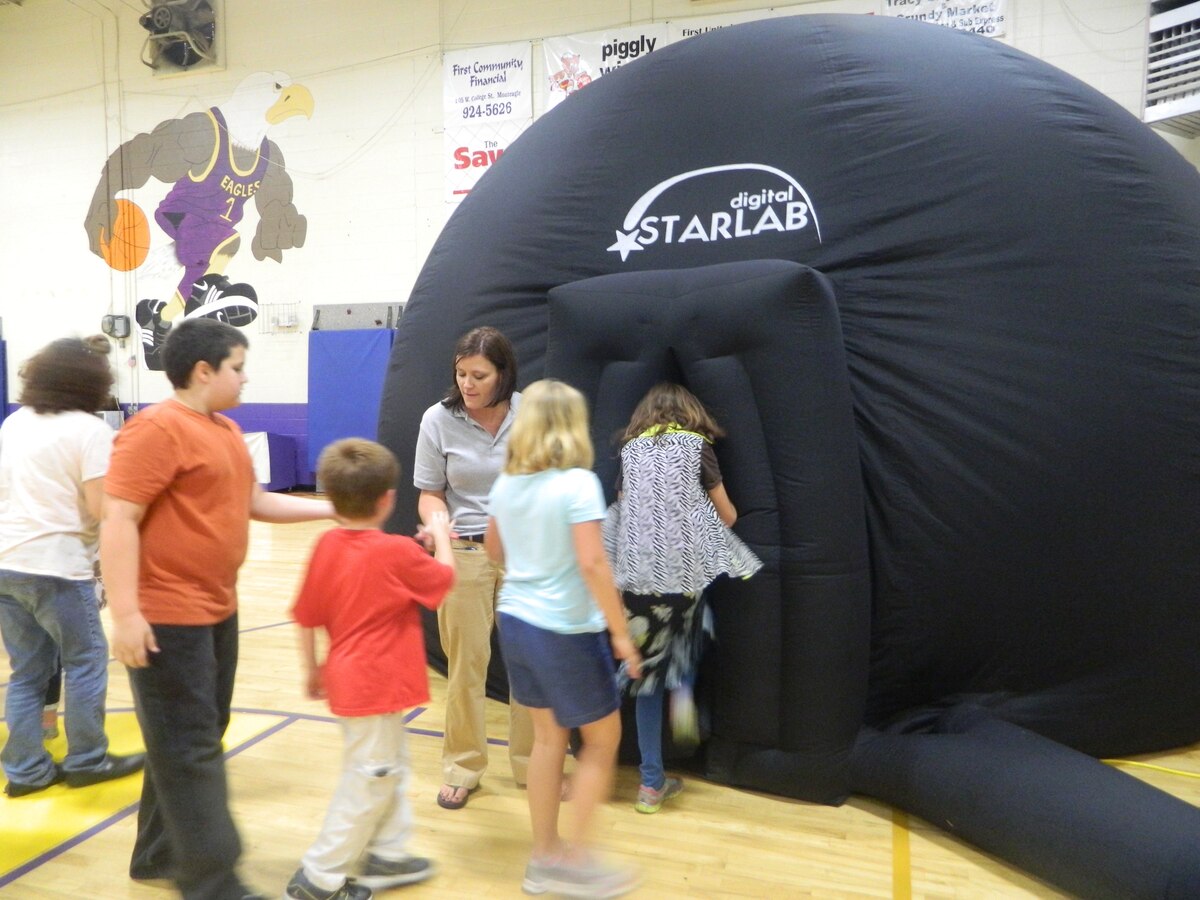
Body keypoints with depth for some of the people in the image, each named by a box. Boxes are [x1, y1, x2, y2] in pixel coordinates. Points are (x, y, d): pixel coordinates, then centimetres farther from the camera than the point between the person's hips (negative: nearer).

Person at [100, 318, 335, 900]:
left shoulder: (226, 432, 13)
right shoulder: (156, 429, -16)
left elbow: (257, 503, 20)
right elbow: (118, 521, -20)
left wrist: (336, 509, 15)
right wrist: (124, 613, -24)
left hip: (217, 612, 9)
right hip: (167, 619, -9)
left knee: (197, 741, 18)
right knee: (188, 750, -1)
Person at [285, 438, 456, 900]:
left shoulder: (326, 545, -2)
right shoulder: (398, 552, -19)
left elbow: (306, 617, 3)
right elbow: (445, 578, -2)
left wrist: (312, 669, 16)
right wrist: (440, 534, 13)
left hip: (349, 677, 8)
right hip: (377, 684, -8)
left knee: (389, 767, 22)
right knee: (370, 780, 6)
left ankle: (387, 855, 33)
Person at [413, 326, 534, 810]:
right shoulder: (439, 419, -8)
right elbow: (429, 494, -1)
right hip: (463, 553, 0)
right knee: (466, 664, 10)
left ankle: (532, 762, 28)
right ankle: (462, 767, 28)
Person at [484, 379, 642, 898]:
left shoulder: (506, 483, 3)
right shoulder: (577, 483, -19)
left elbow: (494, 550, 17)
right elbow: (592, 565, -23)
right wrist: (621, 633, -15)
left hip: (516, 622, 7)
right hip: (566, 631, -7)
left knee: (548, 737, 19)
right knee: (602, 739, 12)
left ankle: (544, 857, 29)